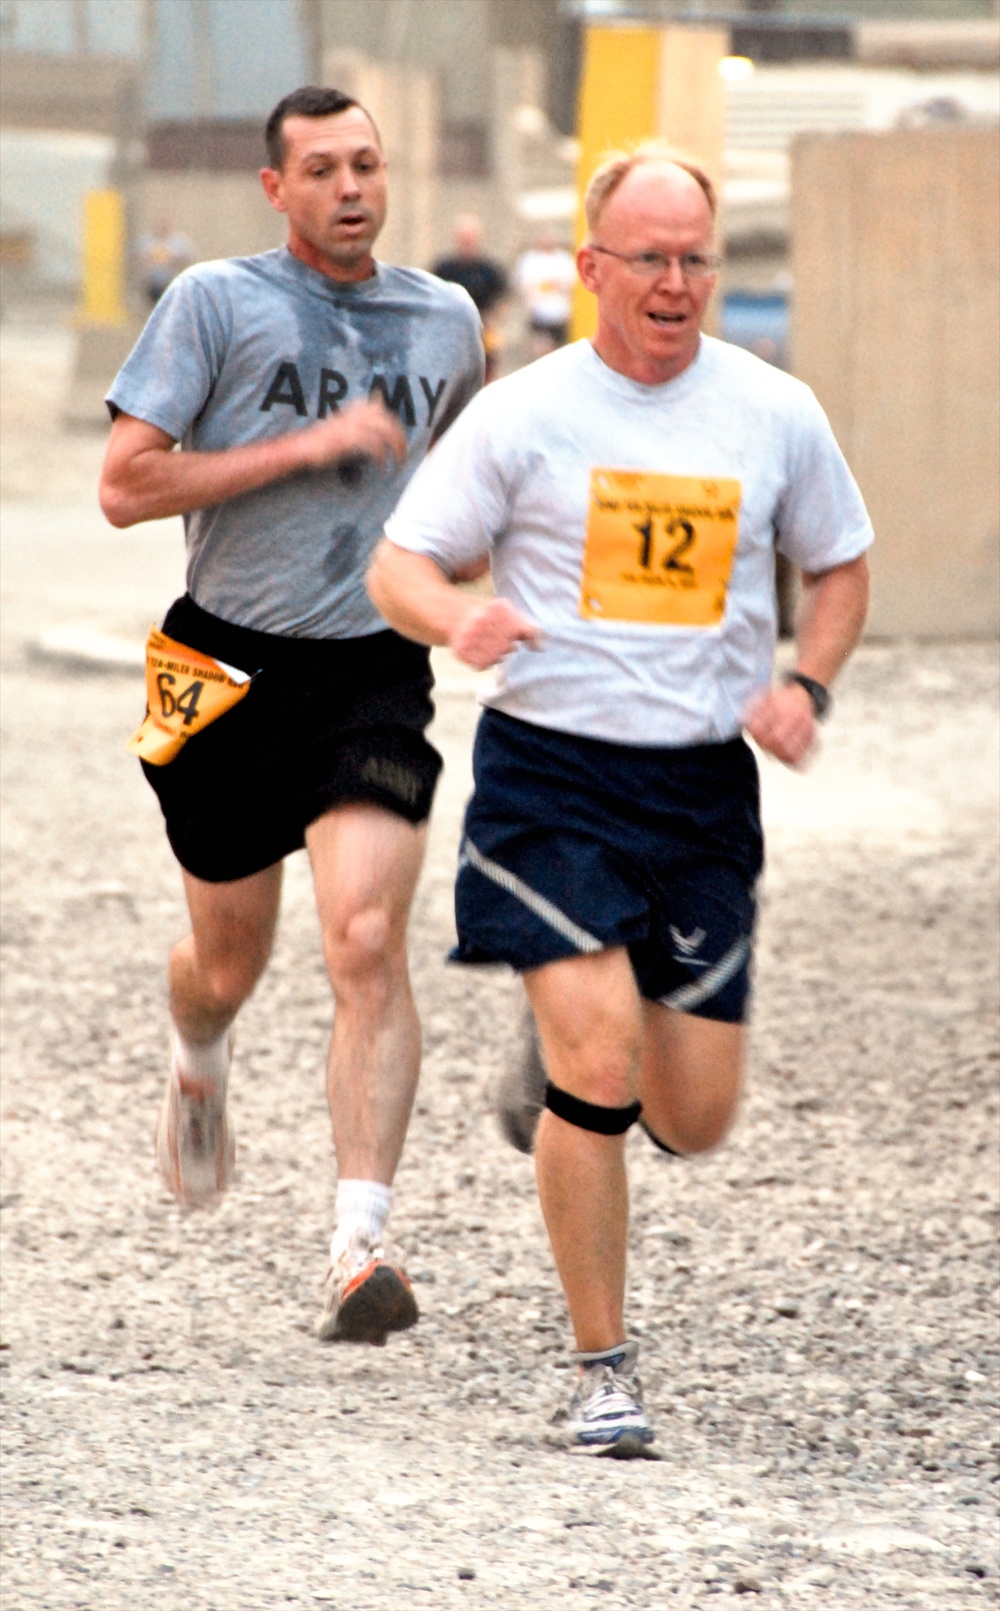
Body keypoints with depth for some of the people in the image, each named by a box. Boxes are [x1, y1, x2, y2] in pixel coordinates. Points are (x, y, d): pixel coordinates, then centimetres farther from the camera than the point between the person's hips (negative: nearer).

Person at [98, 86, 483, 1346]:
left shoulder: (445, 322, 8)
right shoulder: (215, 303, -5)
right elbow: (125, 488, -12)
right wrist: (305, 447, -16)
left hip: (375, 675, 1)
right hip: (232, 667, -1)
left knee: (367, 943, -18)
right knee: (229, 962, 13)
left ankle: (358, 1250, -20)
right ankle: (198, 1070, 51)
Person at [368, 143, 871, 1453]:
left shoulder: (775, 414, 4)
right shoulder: (523, 415, -3)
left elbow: (839, 567, 18)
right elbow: (399, 567, -1)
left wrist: (806, 685, -1)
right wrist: (457, 619, -24)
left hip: (704, 786, 3)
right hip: (551, 770, -3)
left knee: (694, 1120, 2)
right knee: (600, 1061, -17)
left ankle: (561, 1063, 38)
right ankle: (604, 1369, -4)